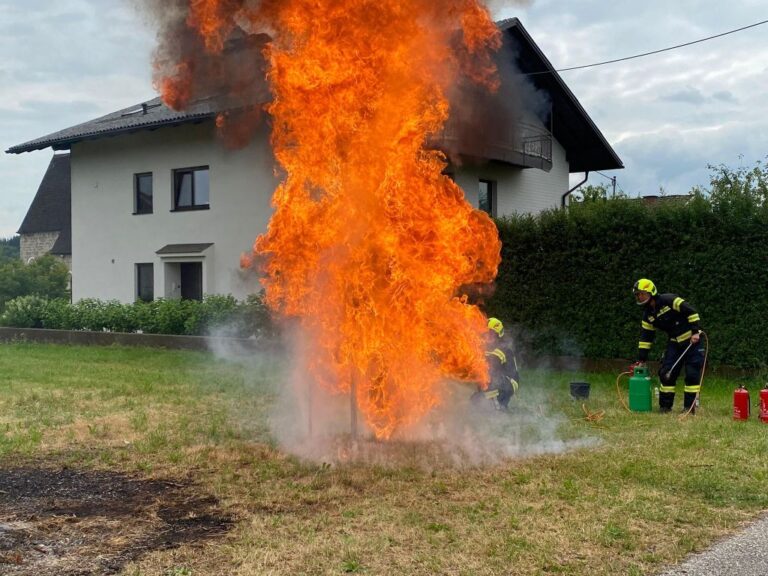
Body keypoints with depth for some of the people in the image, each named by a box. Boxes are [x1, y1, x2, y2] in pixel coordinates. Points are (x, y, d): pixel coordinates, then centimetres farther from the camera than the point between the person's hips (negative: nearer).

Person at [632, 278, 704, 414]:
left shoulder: (669, 300, -18)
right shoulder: (648, 314, 4)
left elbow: (691, 312, -19)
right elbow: (645, 338, 8)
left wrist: (695, 332, -21)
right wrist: (641, 359, 6)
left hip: (692, 340, -6)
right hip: (674, 343, 6)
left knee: (692, 373, -6)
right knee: (666, 372, 1)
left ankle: (689, 406, 2)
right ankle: (665, 405, 11)